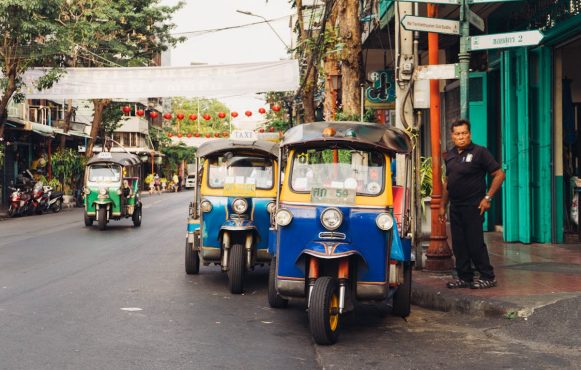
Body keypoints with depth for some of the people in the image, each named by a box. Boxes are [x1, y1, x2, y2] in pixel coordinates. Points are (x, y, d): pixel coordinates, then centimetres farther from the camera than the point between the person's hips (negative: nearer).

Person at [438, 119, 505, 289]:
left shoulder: (479, 152, -7)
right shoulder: (450, 156, 13)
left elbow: (499, 175, -8)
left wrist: (487, 198, -13)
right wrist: (442, 206, 17)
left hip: (473, 206, -7)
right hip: (455, 207, 7)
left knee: (475, 243, -6)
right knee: (458, 244, 8)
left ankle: (488, 277, 4)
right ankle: (464, 277, 16)